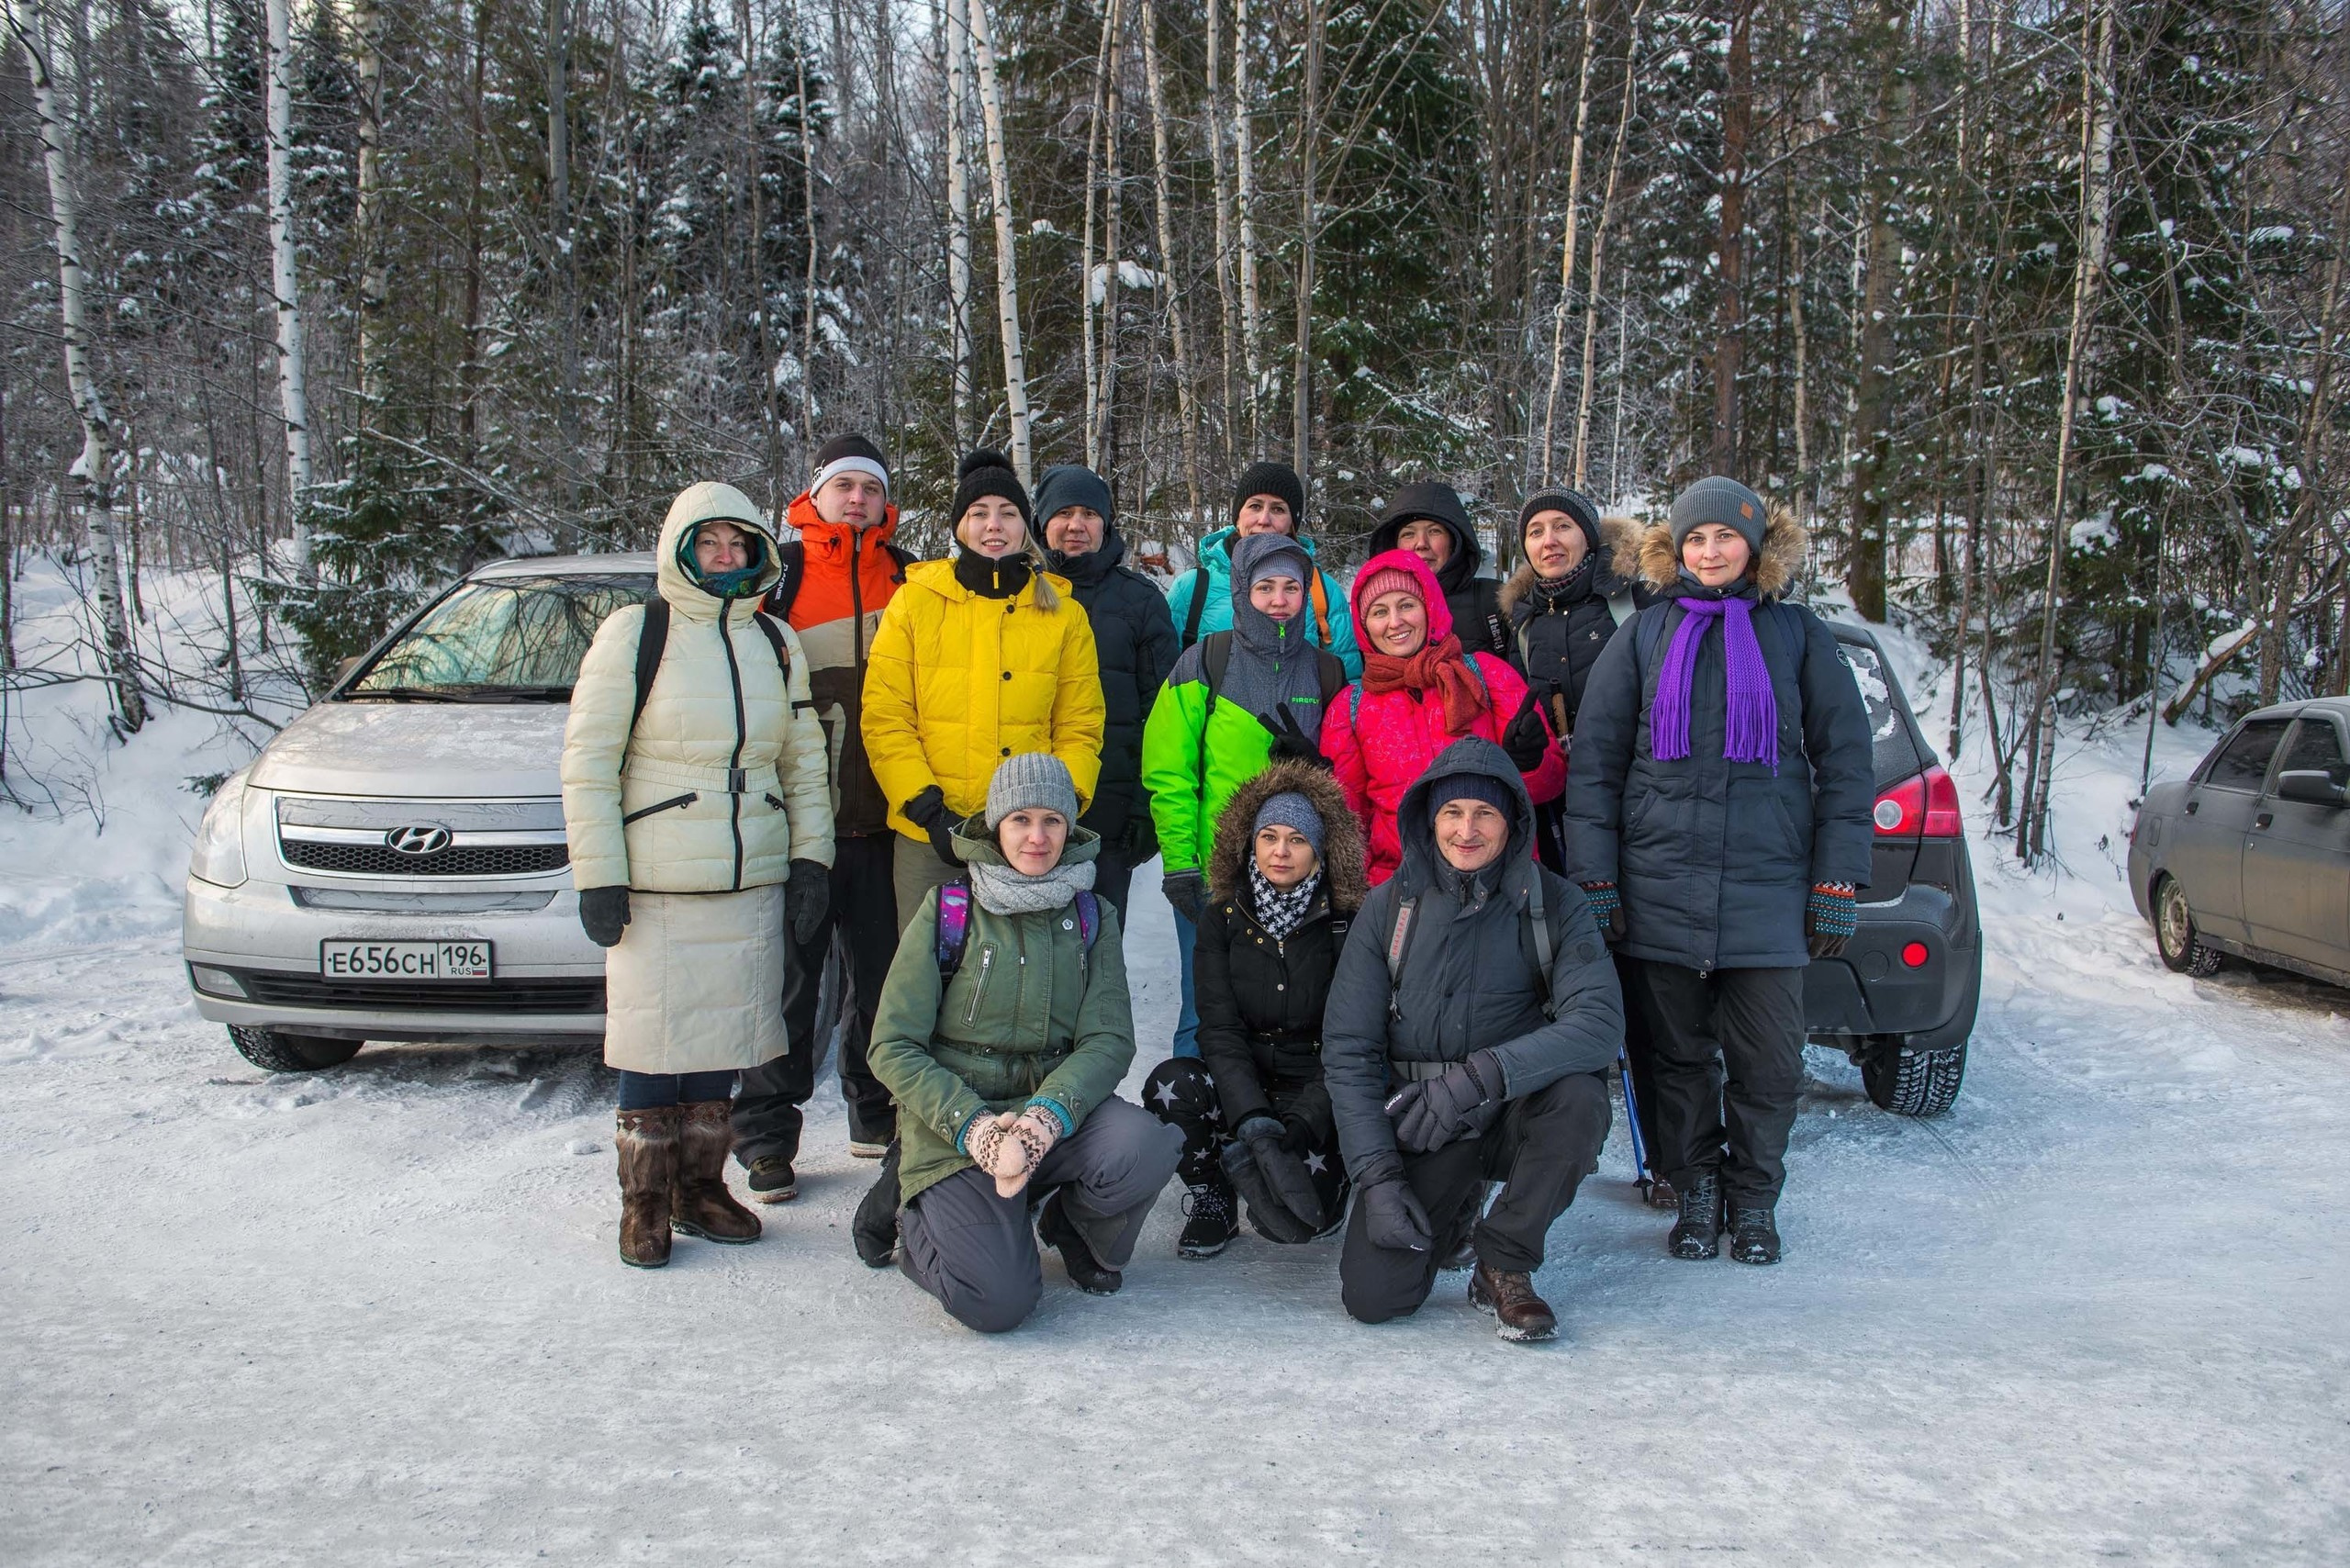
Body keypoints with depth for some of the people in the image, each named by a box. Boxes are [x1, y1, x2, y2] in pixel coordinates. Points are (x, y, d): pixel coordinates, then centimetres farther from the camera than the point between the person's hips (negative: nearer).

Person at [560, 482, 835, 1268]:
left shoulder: (777, 643, 11)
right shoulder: (634, 634, -3)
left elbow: (805, 762, 16)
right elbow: (587, 762, -5)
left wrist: (810, 860, 8)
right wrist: (597, 877, -9)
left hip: (753, 882, 4)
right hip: (655, 885, -4)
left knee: (724, 1035, 9)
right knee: (652, 1042, 0)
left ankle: (700, 1186, 23)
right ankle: (645, 1201, 15)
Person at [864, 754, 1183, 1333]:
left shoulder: (1092, 917, 6)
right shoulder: (946, 911, -2)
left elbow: (1109, 1040, -4)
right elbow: (893, 1047, -6)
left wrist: (1052, 1112, -24)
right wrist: (971, 1126, -21)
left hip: (1056, 1110, 3)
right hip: (953, 1126, -3)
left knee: (1146, 1148, -30)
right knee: (998, 1302, -22)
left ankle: (1072, 1224, 5)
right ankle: (922, 1229, 13)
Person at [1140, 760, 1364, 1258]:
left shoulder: (1347, 924, -7)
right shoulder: (1222, 918, -1)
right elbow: (1219, 1029, -11)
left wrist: (1299, 1127, -26)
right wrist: (1252, 1121, -27)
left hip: (1315, 1092, -2)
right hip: (1238, 1086, 2)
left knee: (1292, 1218, -28)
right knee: (1169, 1084, -31)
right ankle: (1211, 1203, -3)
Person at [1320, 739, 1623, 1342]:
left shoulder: (1554, 903, -7)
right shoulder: (1390, 906, -3)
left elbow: (1599, 1024, -22)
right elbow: (1347, 1049, -4)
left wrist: (1483, 1074, -35)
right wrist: (1376, 1175, -14)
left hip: (1516, 1112, 0)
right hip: (1417, 1122, 1)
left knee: (1578, 1093, -33)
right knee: (1373, 1296, -16)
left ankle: (1503, 1265, -9)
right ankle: (1451, 1210, 19)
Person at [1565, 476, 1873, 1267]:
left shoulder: (1797, 633, 6)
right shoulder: (1647, 635, 7)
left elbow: (1845, 763, 6)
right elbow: (1593, 761, 6)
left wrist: (1835, 887, 1)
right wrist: (1596, 882, 0)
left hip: (1767, 889, 0)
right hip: (1661, 889, 1)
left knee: (1768, 1061, 3)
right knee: (1680, 1055, 8)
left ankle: (1754, 1200, 22)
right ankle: (1696, 1193, 24)